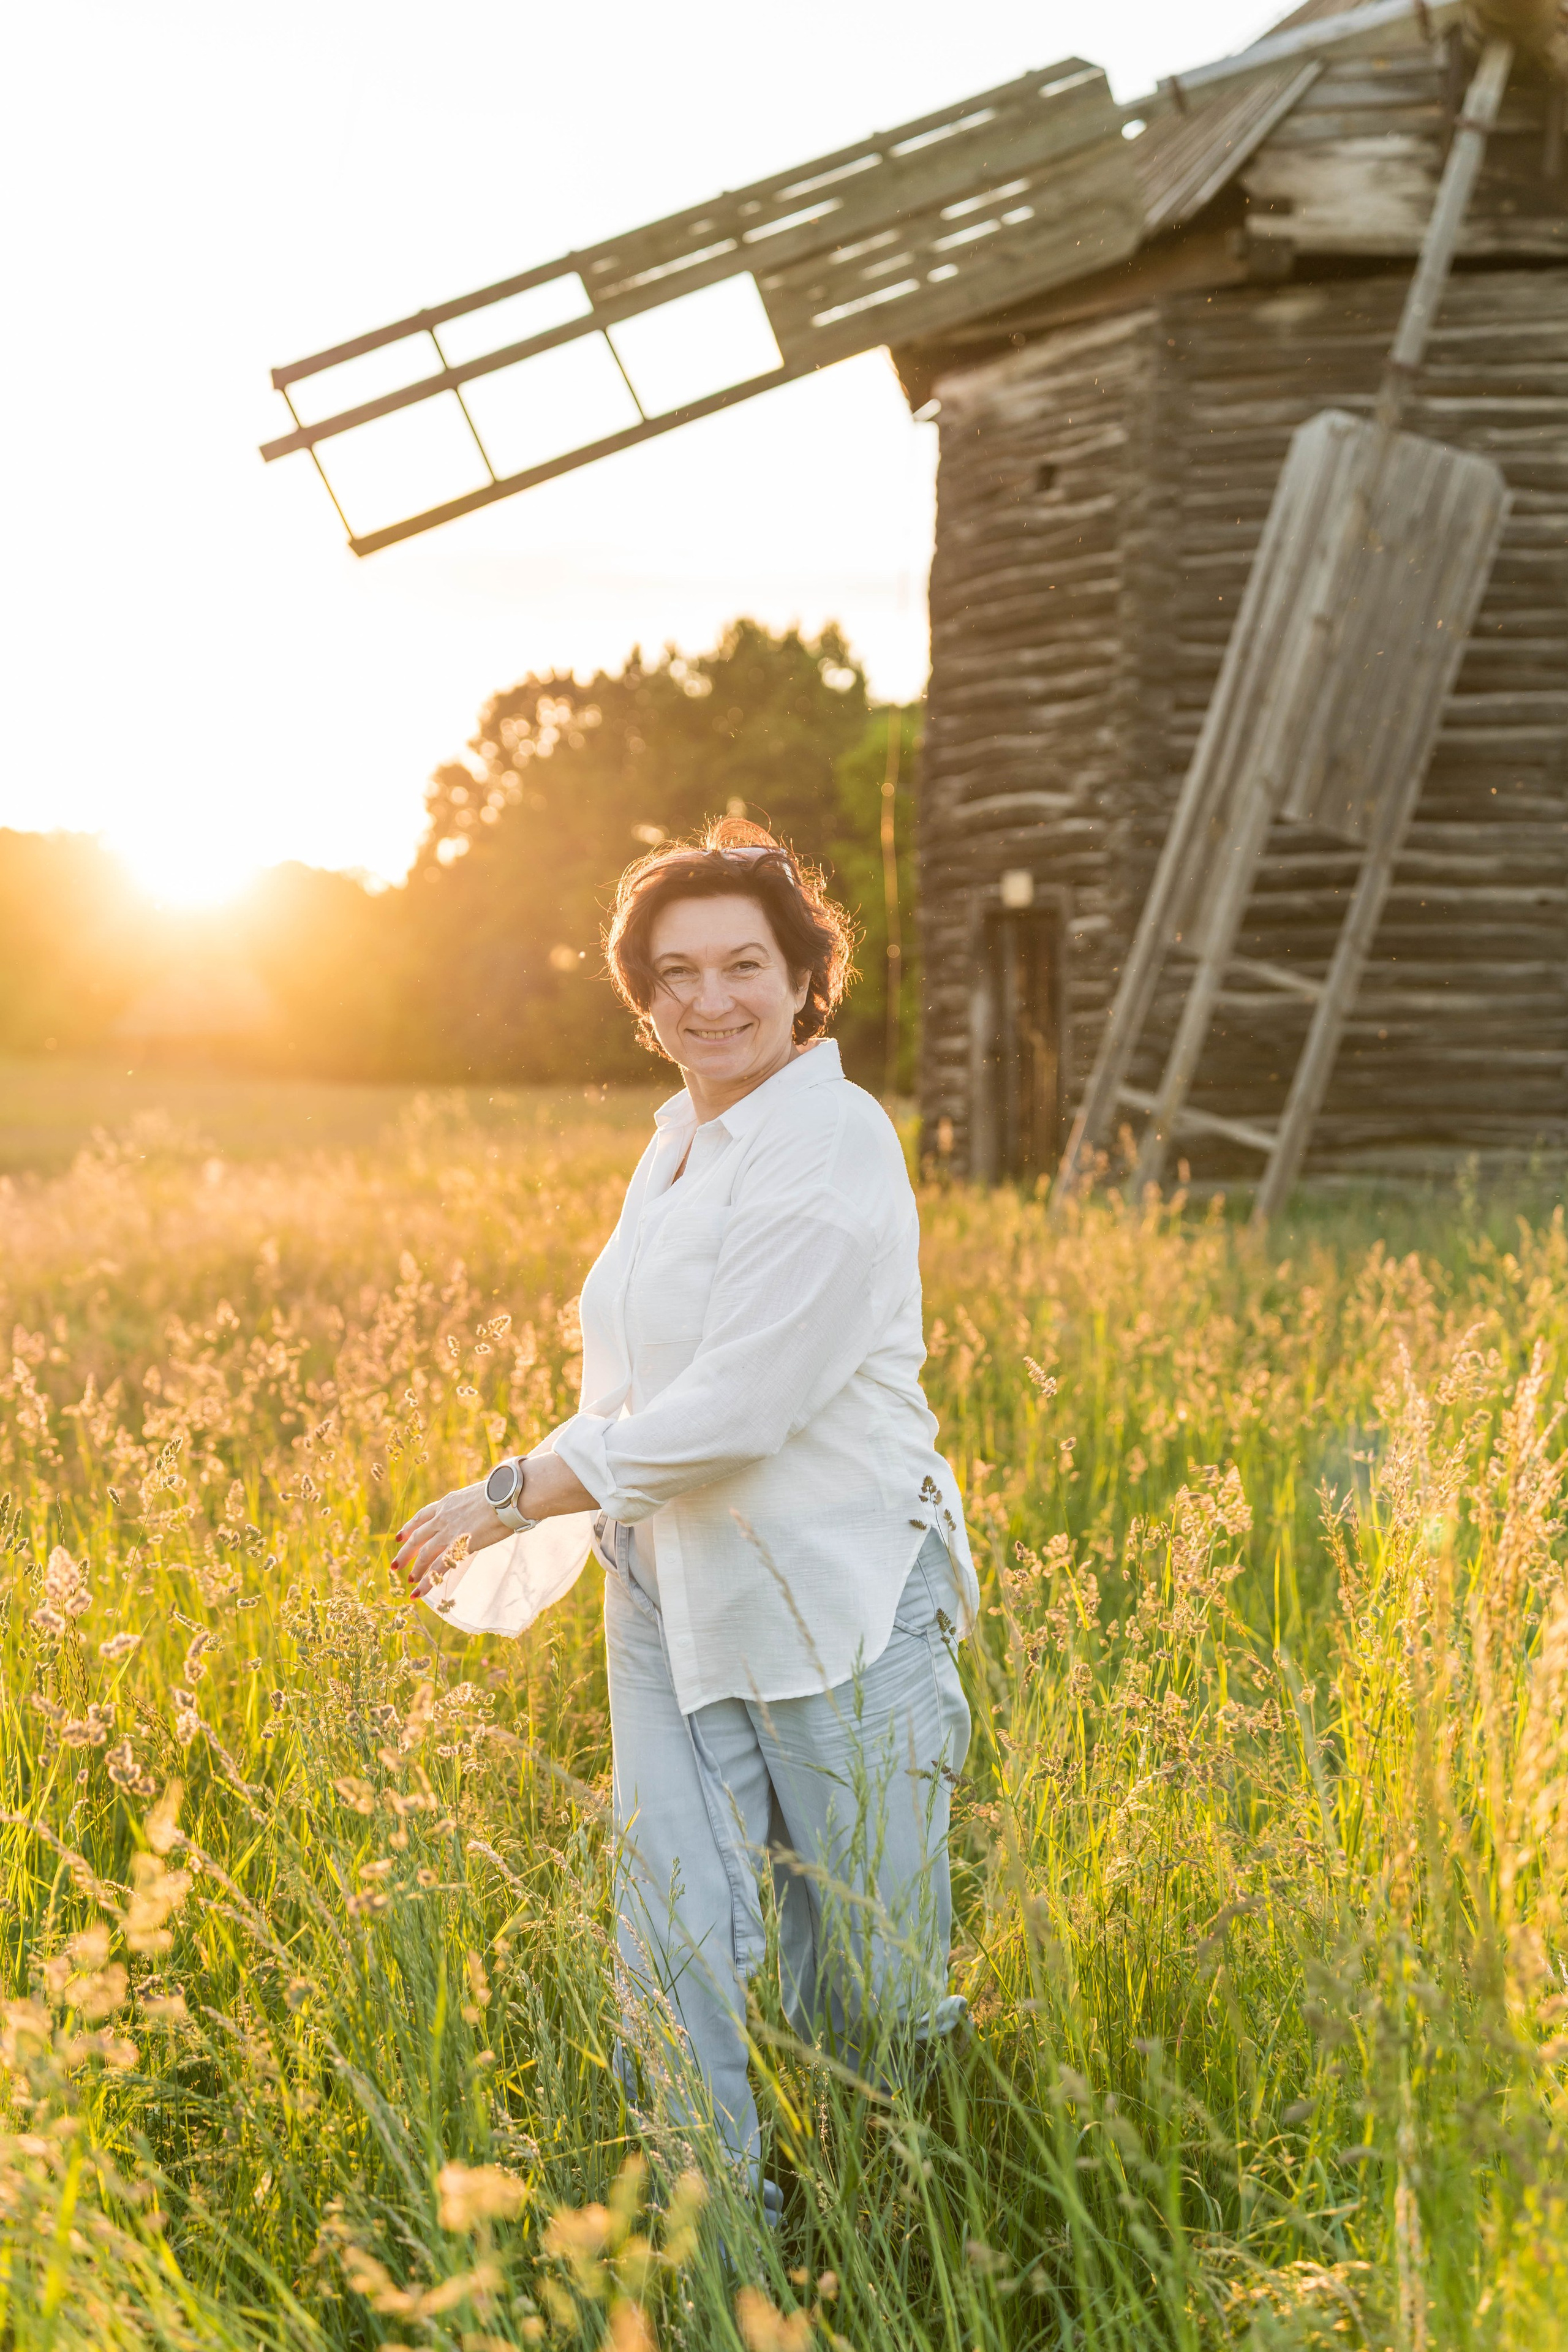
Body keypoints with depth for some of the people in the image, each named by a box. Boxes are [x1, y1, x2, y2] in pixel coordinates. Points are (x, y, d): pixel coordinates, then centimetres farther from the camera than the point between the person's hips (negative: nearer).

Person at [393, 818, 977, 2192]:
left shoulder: (829, 1143, -16)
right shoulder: (680, 1142, 11)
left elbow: (738, 1410, -22)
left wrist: (509, 1495, -15)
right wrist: (516, 1551, 14)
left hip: (835, 1602, -7)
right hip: (671, 1598, 7)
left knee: (867, 1974, 8)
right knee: (675, 1946, 1)